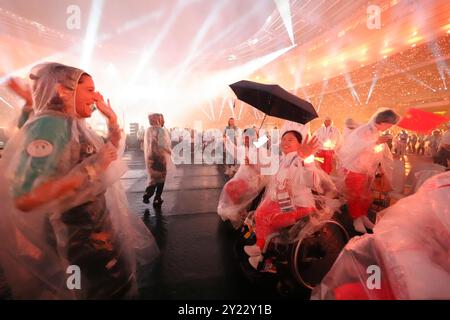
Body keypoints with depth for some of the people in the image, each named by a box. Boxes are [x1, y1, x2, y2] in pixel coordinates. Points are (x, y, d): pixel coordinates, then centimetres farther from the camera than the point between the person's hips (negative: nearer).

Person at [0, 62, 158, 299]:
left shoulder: (76, 126, 4)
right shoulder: (49, 125, -24)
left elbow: (114, 148, 17)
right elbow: (24, 199, -32)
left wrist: (111, 116, 4)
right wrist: (92, 166, -30)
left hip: (99, 224, 9)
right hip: (80, 234, -9)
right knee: (113, 288, 13)